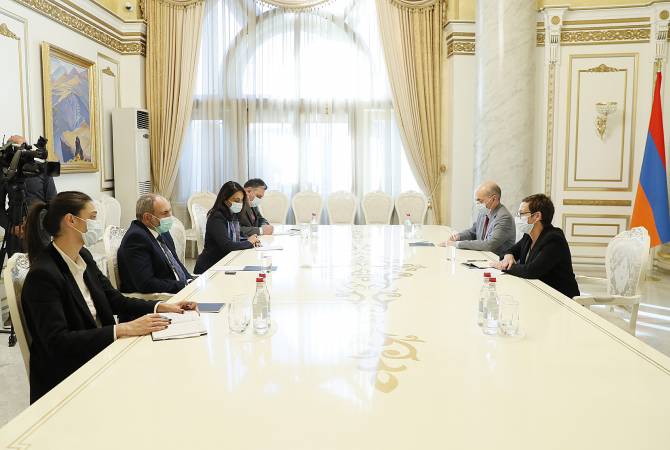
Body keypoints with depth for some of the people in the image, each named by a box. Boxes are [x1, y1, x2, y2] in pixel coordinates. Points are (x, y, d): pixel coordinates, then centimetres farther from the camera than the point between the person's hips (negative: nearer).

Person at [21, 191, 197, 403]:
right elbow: (58, 341, -26)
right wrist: (122, 329, -30)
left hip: (98, 357, 7)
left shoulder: (83, 257, 5)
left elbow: (114, 299, 9)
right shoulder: (43, 274, -20)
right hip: (64, 380, -7)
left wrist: (162, 307, -5)